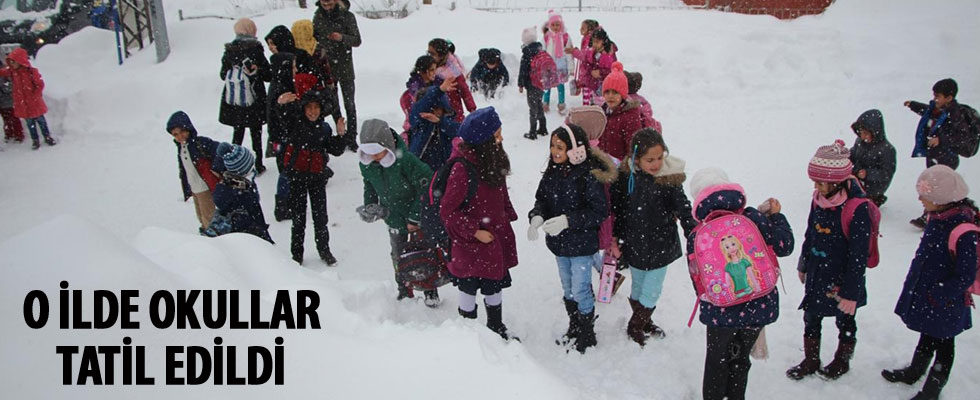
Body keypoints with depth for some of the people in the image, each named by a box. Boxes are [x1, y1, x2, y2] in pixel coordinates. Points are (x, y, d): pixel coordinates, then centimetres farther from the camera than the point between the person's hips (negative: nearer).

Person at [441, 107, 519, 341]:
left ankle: (496, 326, 42)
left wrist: (507, 220, 11)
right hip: (471, 242, -7)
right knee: (469, 286, 11)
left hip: (496, 235, 8)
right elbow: (448, 211, -21)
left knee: (496, 282, 21)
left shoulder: (493, 159, -2)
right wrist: (475, 232, -18)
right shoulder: (462, 168, -27)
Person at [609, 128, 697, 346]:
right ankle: (636, 327, 38)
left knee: (651, 291, 10)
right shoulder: (624, 176, -12)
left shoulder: (669, 178, -14)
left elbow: (683, 209, -10)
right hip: (634, 244, 0)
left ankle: (640, 324, 36)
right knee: (638, 287, 17)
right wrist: (615, 239, 5)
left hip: (660, 245, 0)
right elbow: (617, 209, 1)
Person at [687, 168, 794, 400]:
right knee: (740, 359, 24)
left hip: (721, 313, -2)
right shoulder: (753, 218, -10)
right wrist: (775, 216, 8)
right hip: (760, 309, 2)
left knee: (717, 363, 21)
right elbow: (784, 247, -5)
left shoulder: (697, 237, -10)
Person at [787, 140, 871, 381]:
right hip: (817, 275, 6)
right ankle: (810, 361, 36)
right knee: (811, 318, 17)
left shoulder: (857, 208, -26)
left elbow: (858, 255, -22)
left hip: (841, 279, -6)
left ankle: (842, 361, 40)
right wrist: (803, 265, 18)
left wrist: (850, 292, -19)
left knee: (845, 321, 18)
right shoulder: (819, 198, -5)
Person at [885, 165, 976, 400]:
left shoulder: (964, 233, -30)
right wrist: (915, 287, 16)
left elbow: (965, 277, -24)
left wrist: (938, 296, -20)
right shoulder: (937, 218, -4)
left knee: (943, 344, 14)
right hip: (923, 294, 7)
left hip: (946, 304, -7)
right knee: (927, 336, 27)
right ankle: (915, 371, 46)